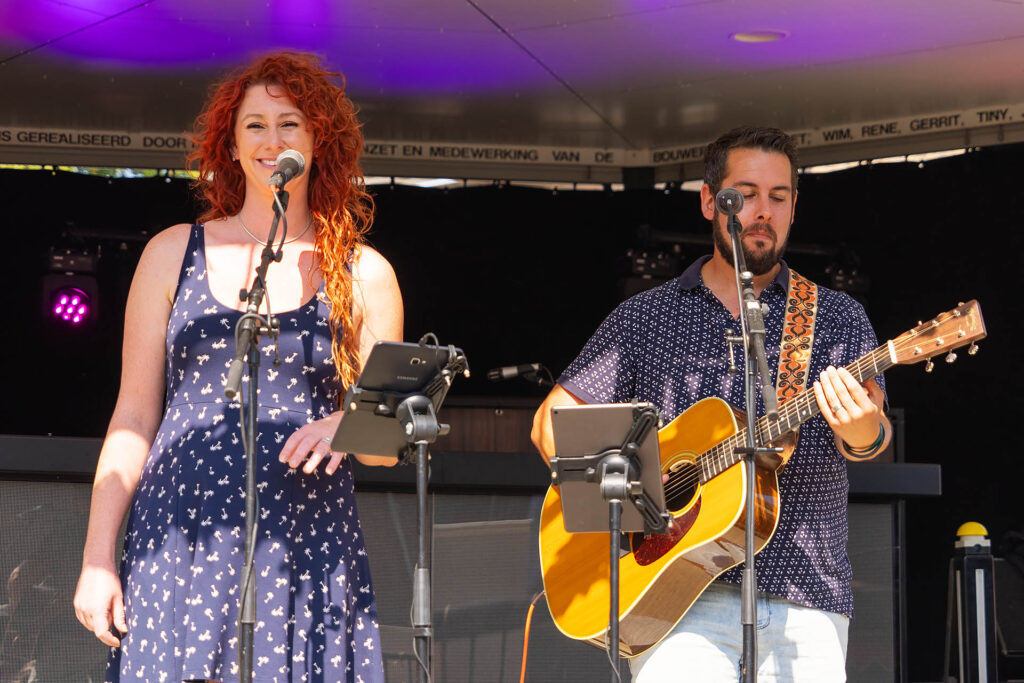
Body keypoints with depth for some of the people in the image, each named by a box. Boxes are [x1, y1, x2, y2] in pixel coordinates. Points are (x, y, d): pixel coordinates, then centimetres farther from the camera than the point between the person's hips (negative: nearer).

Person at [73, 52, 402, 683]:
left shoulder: (364, 275, 10)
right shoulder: (175, 253, 11)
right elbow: (134, 417, 9)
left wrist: (347, 426, -13)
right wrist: (98, 560, 2)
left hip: (307, 552, 0)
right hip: (179, 540, 0)